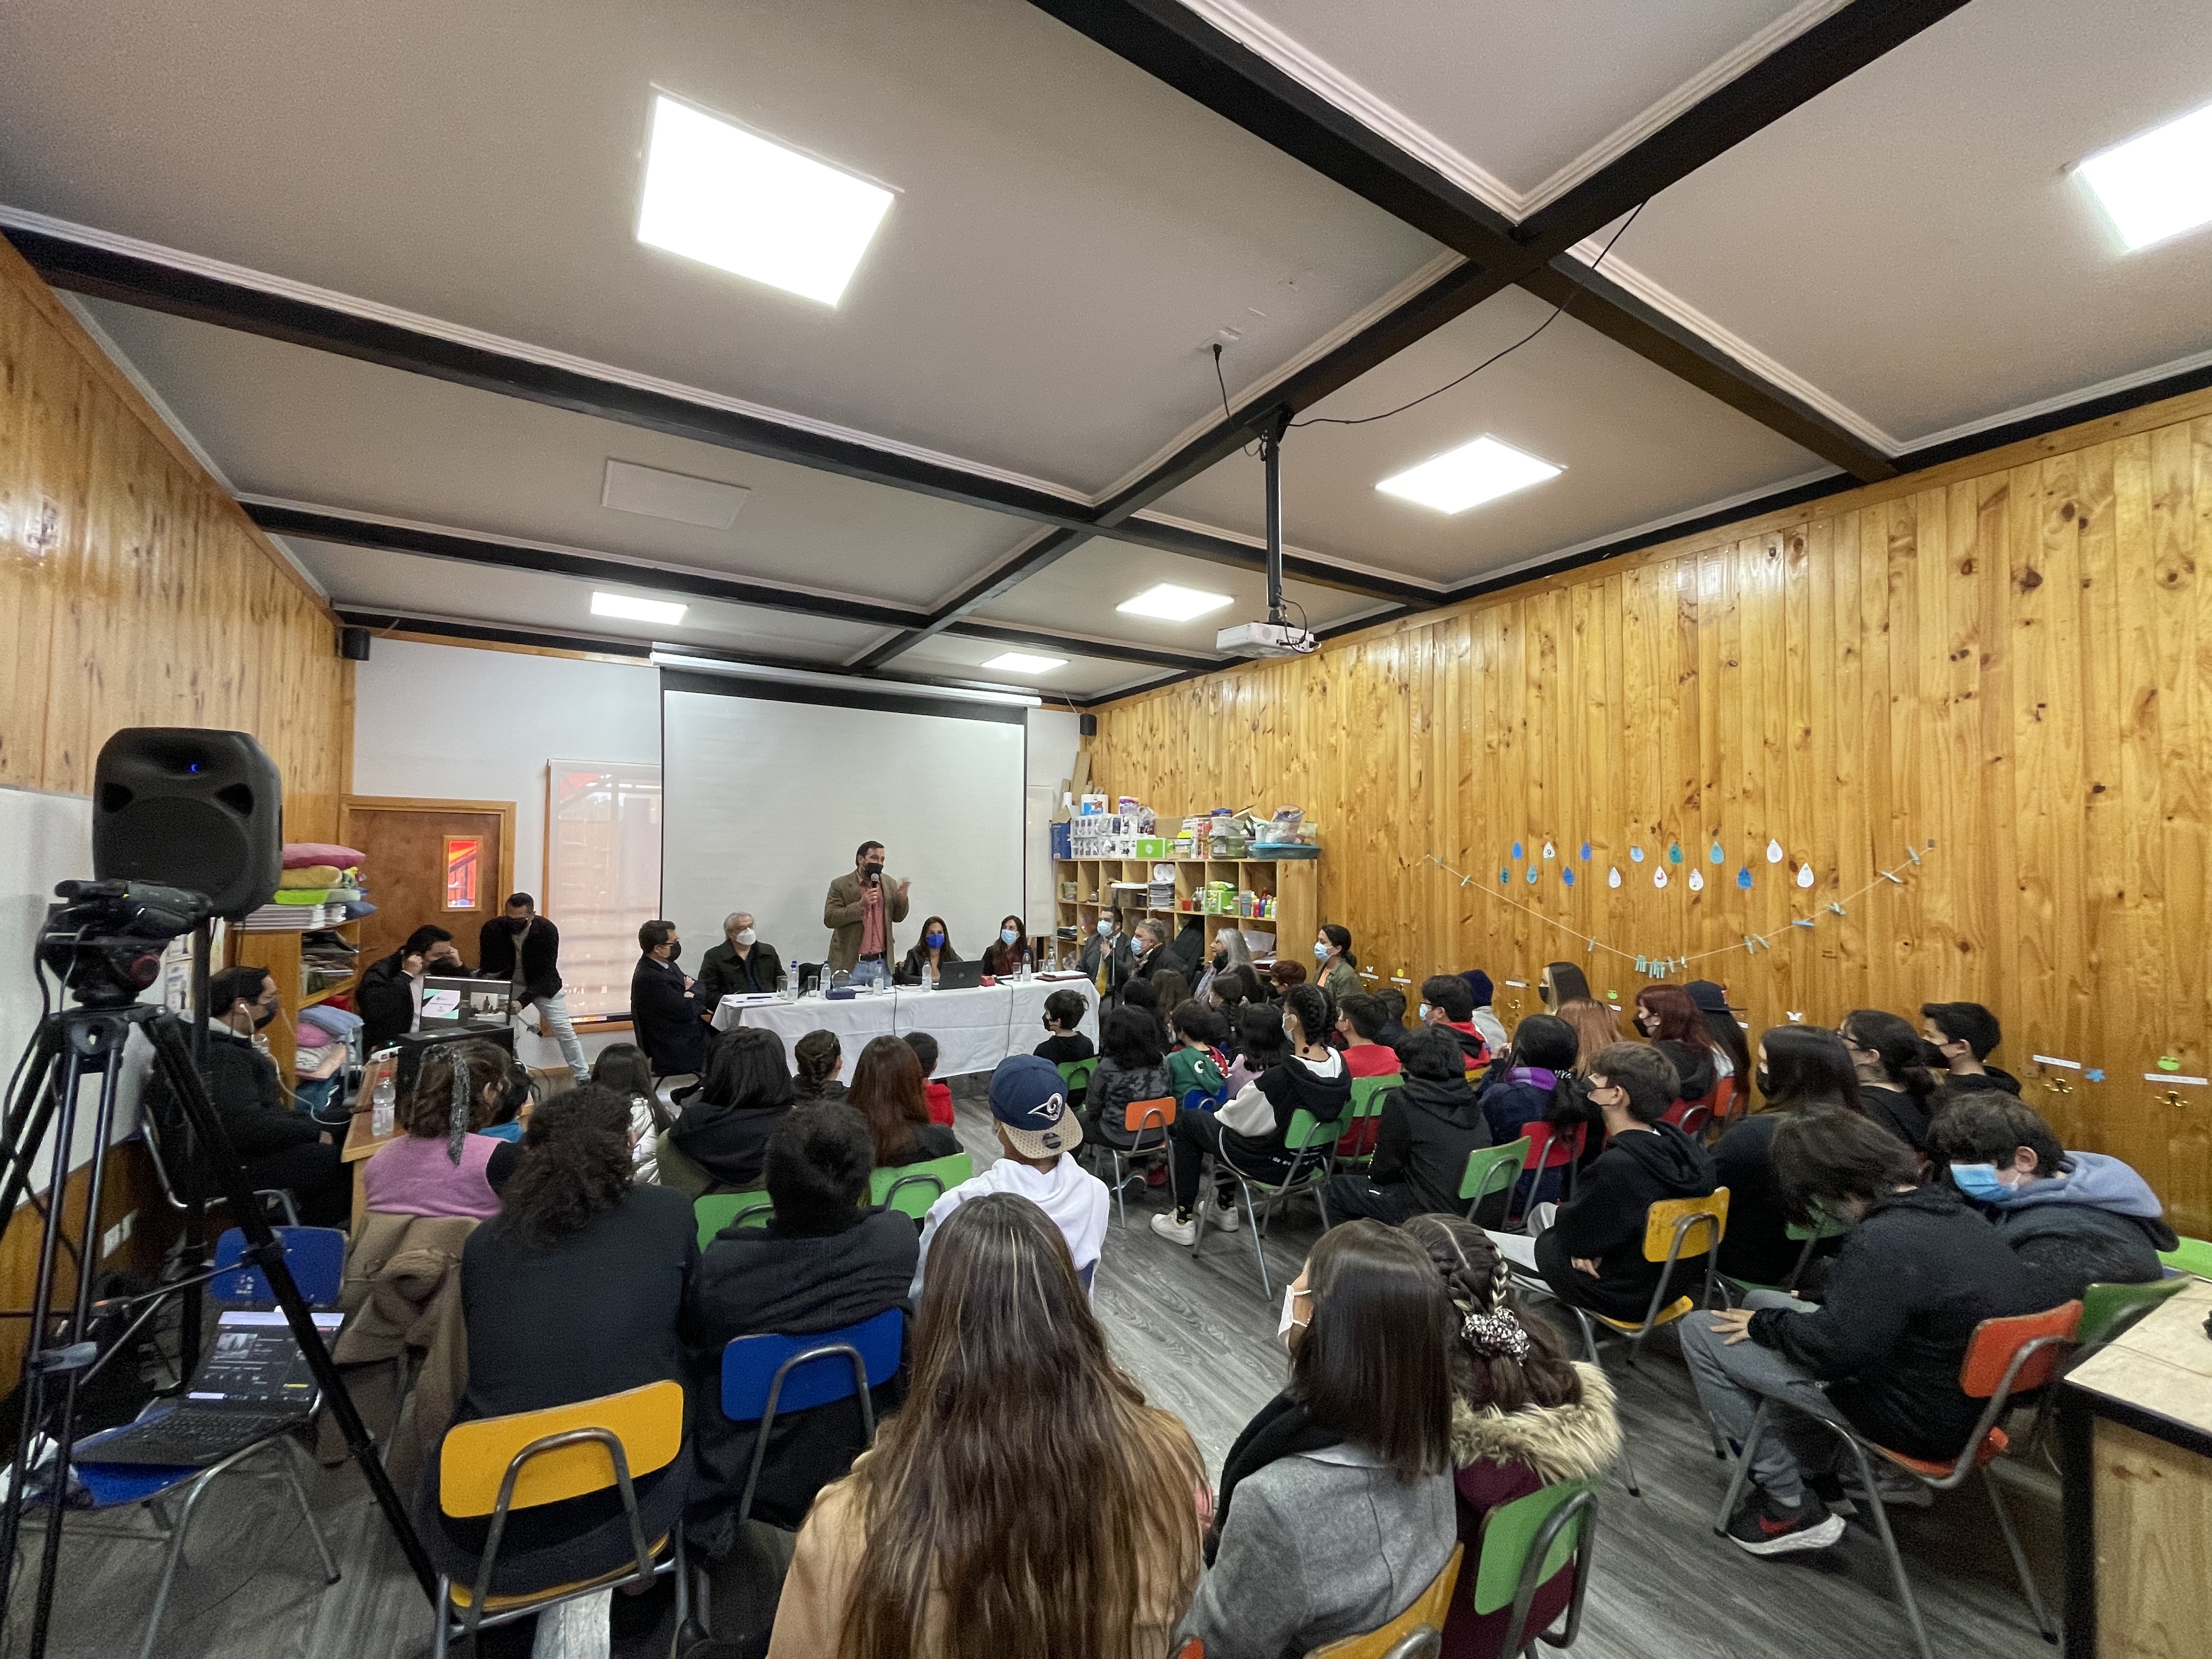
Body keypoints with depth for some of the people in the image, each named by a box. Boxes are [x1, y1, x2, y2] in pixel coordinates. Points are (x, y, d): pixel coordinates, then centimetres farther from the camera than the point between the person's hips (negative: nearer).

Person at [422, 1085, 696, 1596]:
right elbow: (694, 1320, 11)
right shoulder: (669, 1213, -7)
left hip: (487, 1536, 2)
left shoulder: (482, 1243, -1)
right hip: (631, 1509, -2)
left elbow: (483, 1363, 17)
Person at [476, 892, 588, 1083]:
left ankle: (584, 1079, 9)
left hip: (543, 984, -2)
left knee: (565, 1032, -2)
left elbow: (546, 975, -28)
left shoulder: (547, 931, -29)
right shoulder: (492, 929, -24)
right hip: (507, 982, 2)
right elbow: (487, 971, -16)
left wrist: (523, 1001, -41)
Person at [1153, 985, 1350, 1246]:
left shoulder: (1280, 1077, -35)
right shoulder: (1339, 1064, -14)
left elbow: (1240, 1119, -19)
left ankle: (1183, 1222, 21)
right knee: (1222, 1119, 28)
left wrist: (1220, 1113, 2)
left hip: (1270, 1163, -7)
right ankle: (1225, 1209, 37)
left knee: (1184, 1123, 13)